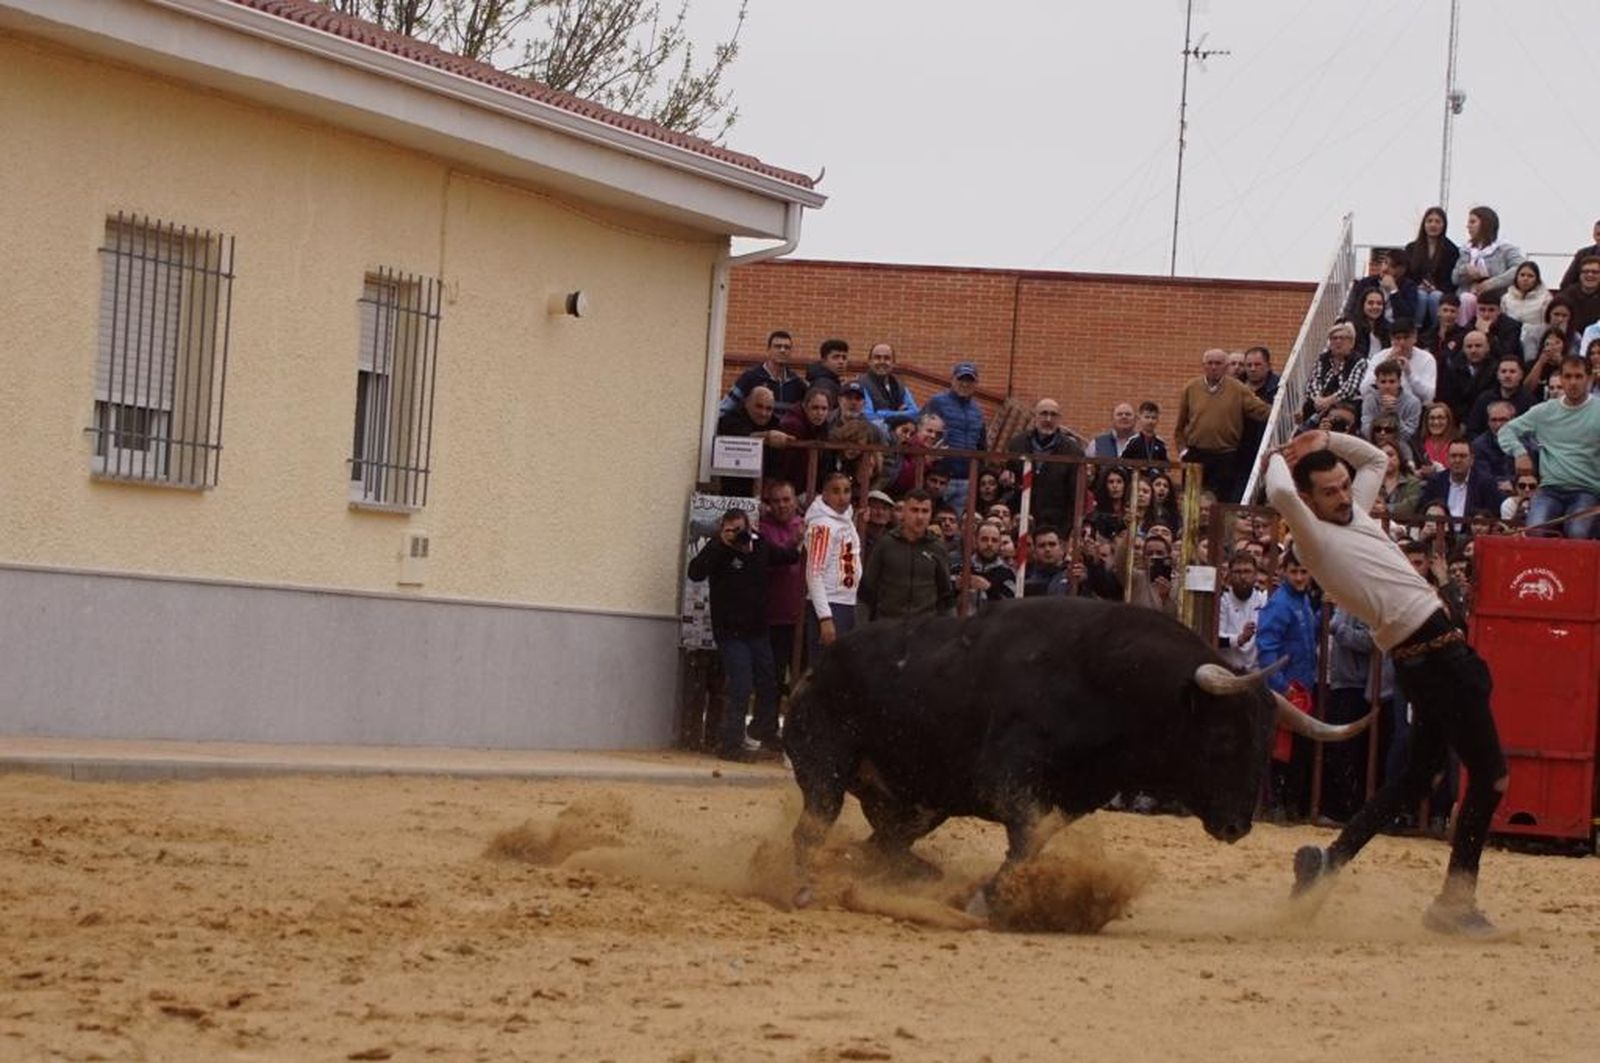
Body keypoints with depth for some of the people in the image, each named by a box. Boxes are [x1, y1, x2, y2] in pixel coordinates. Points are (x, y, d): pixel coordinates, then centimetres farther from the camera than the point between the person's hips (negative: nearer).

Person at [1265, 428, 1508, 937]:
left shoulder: (1354, 513, 15)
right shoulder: (1314, 537, -11)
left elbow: (1376, 458, 31)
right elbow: (1279, 494, -30)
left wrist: (1324, 439, 16)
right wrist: (1278, 461, -8)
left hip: (1438, 655, 10)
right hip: (1434, 660, -10)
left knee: (1418, 775, 17)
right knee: (1489, 776, -6)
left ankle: (1332, 860, 16)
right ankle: (1456, 902, -3)